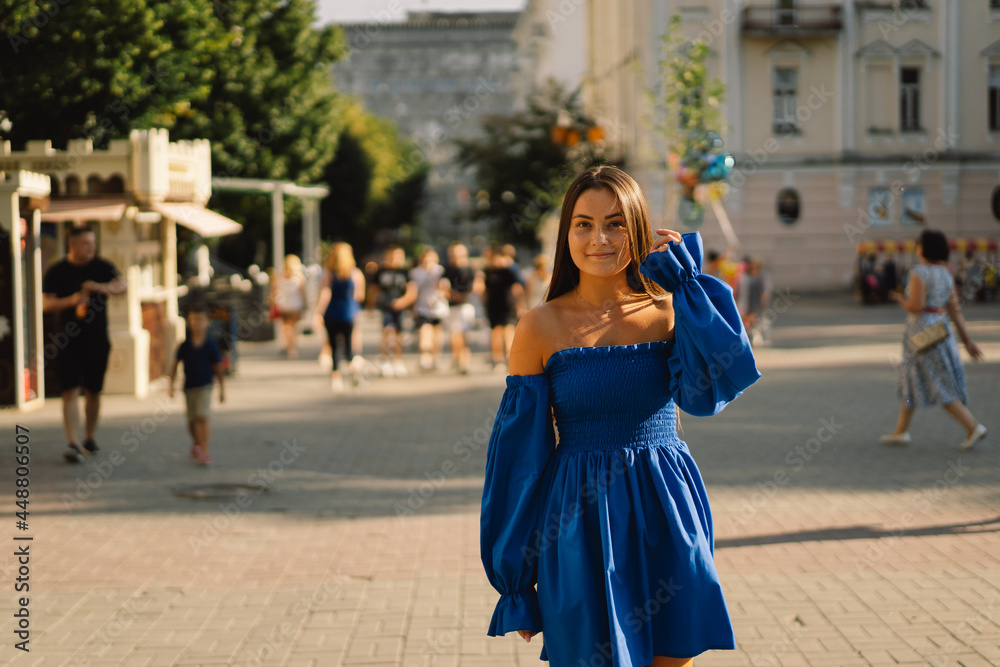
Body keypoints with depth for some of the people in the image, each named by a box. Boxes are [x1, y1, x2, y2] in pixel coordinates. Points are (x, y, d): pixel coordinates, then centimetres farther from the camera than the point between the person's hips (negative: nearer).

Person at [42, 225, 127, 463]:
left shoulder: (101, 267, 5)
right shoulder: (56, 272, 1)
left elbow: (121, 285, -10)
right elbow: (46, 304, -4)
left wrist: (100, 287, -29)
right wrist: (71, 301, -21)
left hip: (97, 341, 2)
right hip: (68, 342, -2)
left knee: (93, 391, 11)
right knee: (71, 391, -11)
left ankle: (90, 437, 28)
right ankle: (73, 443, -16)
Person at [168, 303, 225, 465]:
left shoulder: (211, 345, -6)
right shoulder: (185, 345, -2)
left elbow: (218, 367, 0)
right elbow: (175, 364, 7)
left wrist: (222, 389, 2)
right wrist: (171, 383, 4)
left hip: (204, 386, -3)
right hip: (189, 386, 3)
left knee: (203, 418, -13)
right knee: (192, 420, 11)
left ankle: (204, 451, -11)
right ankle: (196, 442, 38)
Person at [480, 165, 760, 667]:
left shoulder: (670, 312, 2)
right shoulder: (542, 327, -3)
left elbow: (705, 393, -18)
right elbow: (518, 453, 0)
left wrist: (685, 283, -15)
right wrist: (514, 582, 1)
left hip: (666, 517, 2)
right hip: (581, 528, -2)